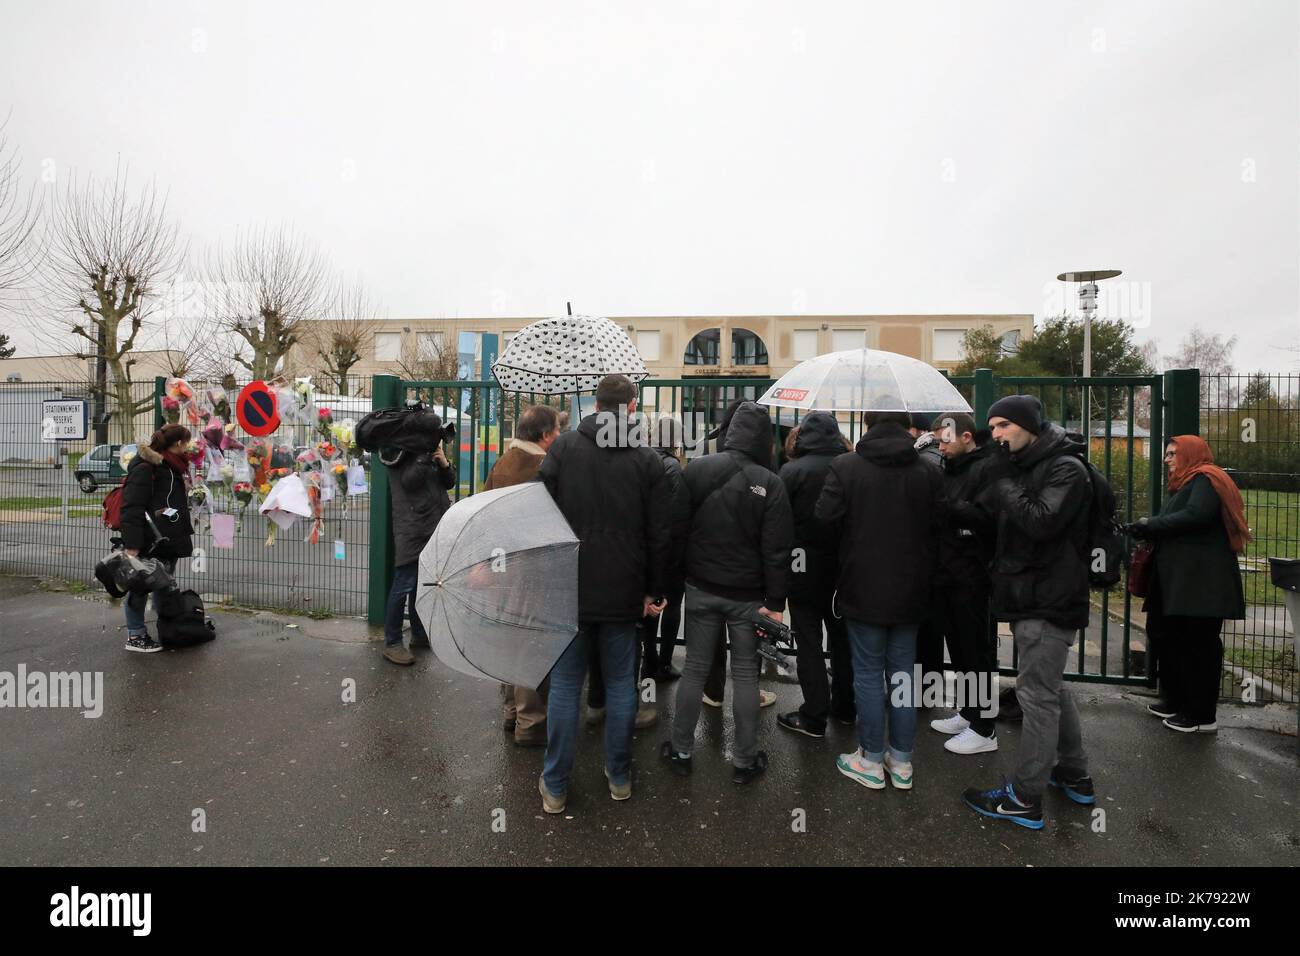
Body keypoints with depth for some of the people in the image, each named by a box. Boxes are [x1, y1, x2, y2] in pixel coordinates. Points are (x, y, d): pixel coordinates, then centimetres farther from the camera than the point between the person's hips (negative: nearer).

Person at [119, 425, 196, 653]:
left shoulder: (171, 467, 14)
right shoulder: (144, 469, -14)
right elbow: (131, 508, -20)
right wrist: (131, 545, -24)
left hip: (168, 541, 9)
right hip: (148, 543, -9)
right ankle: (135, 636, 11)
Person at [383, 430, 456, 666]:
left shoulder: (431, 451, 16)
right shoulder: (401, 453, -5)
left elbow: (449, 482, 13)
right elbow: (409, 480, -19)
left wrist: (444, 463, -5)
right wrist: (427, 454, -20)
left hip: (434, 527, 7)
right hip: (411, 529, -7)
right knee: (404, 585, -7)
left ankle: (419, 633, 27)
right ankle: (391, 644, 1)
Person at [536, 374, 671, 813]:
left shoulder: (563, 447, -3)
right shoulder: (647, 460, -3)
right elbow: (660, 534, -1)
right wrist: (654, 590, 8)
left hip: (569, 588, 0)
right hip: (624, 593, 1)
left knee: (565, 686, 10)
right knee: (621, 684, 14)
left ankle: (555, 787, 21)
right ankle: (619, 777, 28)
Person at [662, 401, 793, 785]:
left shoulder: (697, 469, -6)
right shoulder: (770, 484, -13)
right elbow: (776, 550, -13)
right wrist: (775, 602, -8)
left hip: (701, 590, 2)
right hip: (747, 595, -2)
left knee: (695, 669, 13)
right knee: (745, 675, 11)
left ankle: (680, 751, 25)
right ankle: (745, 760, 22)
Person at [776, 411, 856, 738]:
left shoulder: (792, 470, -14)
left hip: (805, 568, -4)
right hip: (842, 568, 4)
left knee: (809, 642, 5)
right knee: (842, 639, 18)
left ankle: (814, 716, 10)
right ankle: (844, 706, 31)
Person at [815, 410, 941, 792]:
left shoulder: (845, 466, -13)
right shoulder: (928, 471, -4)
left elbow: (824, 517, -13)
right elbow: (938, 529, -2)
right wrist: (925, 577, 12)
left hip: (864, 591, -3)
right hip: (910, 592, 3)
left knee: (868, 674, 9)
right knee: (903, 673, 14)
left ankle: (871, 760, 19)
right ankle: (902, 761, 24)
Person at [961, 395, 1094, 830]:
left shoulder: (1066, 469, -13)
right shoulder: (1022, 466, 15)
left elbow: (1039, 522, -25)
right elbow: (992, 517, 15)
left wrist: (1004, 481, -17)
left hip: (1050, 600, -10)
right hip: (1033, 597, 10)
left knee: (1037, 694, -3)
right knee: (1051, 687, 20)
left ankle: (1025, 798, 6)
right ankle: (1074, 775, 35)